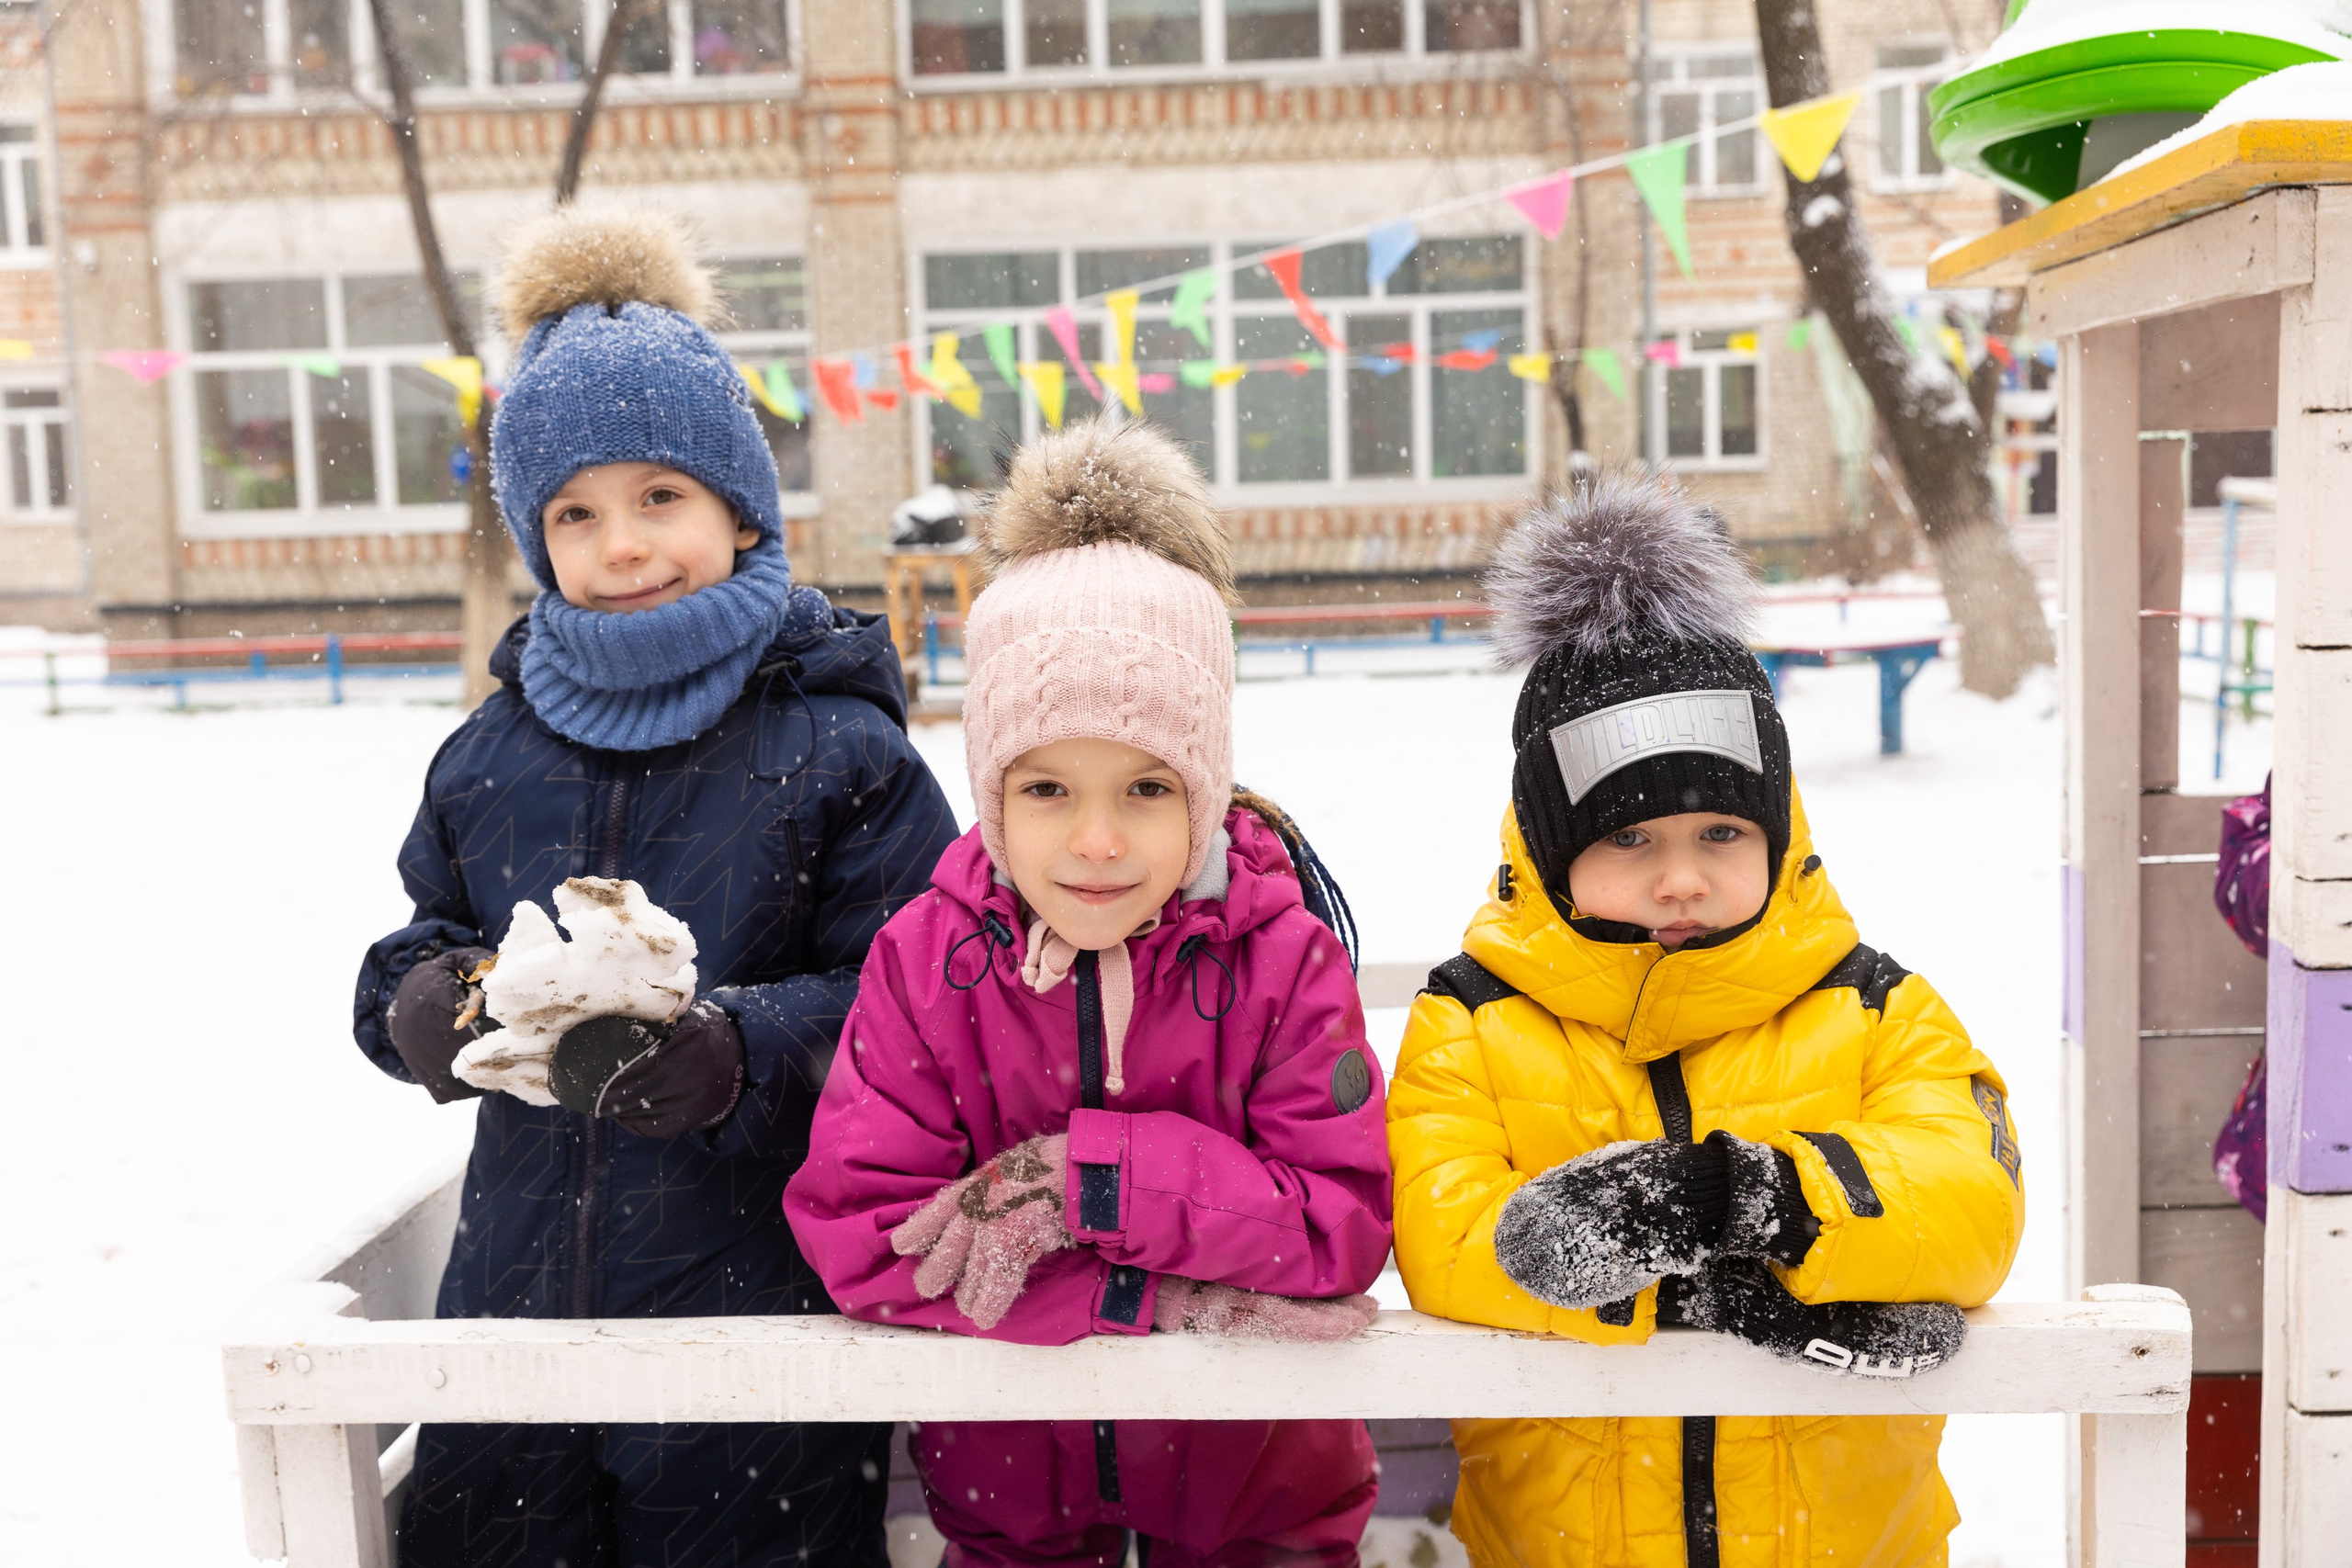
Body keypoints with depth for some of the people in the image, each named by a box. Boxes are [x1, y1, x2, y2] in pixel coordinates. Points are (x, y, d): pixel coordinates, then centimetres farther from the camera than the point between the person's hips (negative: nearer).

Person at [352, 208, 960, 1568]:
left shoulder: (834, 745, -9)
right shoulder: (494, 753, 6)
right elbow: (414, 959, 13)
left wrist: (730, 1055, -27)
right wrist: (433, 1005, -9)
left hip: (756, 1316, -4)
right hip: (513, 1298, 4)